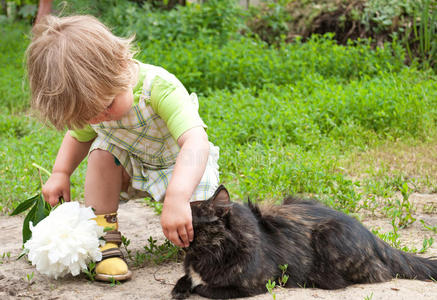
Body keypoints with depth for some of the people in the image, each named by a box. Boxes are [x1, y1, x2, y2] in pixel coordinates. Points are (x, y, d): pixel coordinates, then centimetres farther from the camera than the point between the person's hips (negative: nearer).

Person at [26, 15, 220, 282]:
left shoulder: (160, 87, -38)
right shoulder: (90, 100, -17)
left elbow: (196, 142, -50)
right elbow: (78, 136, 6)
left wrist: (177, 198, -64)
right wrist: (60, 174, -11)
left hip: (182, 167, -5)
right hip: (131, 167, 5)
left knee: (196, 231, -27)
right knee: (102, 149, -25)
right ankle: (103, 238, -15)